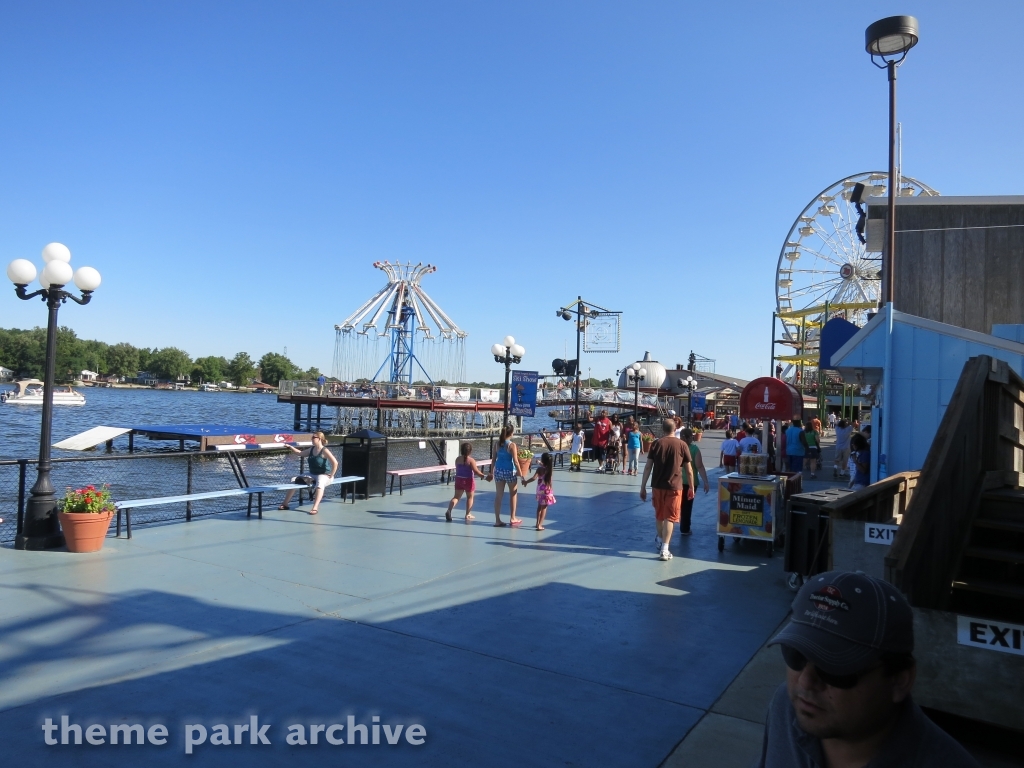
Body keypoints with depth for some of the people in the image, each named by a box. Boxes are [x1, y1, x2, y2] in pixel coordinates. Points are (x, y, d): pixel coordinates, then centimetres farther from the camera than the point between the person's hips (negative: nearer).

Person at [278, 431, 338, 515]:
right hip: (312, 475, 8)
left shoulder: (324, 450, -15)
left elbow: (335, 463, -24)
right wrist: (290, 447, 15)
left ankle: (315, 508, -50)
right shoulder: (311, 449, 8)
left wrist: (331, 475, -21)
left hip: (323, 475, -8)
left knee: (320, 484, -41)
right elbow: (300, 453, 22)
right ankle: (285, 504, 5)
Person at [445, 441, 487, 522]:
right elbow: (476, 471, -20)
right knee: (470, 497, 13)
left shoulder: (458, 459, 0)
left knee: (456, 497, 8)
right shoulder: (471, 460, -16)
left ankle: (449, 511, -11)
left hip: (459, 479, 4)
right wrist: (482, 475, -7)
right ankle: (468, 514, 18)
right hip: (468, 480, -4)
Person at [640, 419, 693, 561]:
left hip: (657, 485, 2)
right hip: (674, 486, -2)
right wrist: (691, 488, 11)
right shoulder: (682, 445, -2)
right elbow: (689, 470, 0)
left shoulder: (656, 444, -1)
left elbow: (648, 467, -4)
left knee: (659, 515, 20)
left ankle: (660, 541, 39)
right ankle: (664, 550, -5)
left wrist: (643, 487, 1)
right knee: (669, 517, 1)